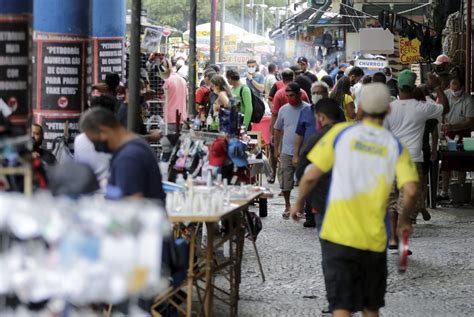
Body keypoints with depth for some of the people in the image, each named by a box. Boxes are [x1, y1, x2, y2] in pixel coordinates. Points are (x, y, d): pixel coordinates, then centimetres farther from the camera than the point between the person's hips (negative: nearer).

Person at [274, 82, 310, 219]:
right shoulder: (284, 110, 4)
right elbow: (278, 130, 14)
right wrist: (276, 149, 12)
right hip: (286, 152, 2)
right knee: (285, 182, 4)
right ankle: (287, 206, 20)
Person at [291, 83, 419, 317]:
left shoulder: (340, 133, 0)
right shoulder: (395, 146, 3)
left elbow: (311, 176, -1)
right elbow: (410, 190, -8)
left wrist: (299, 203, 17)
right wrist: (405, 220, 11)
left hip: (338, 234, -2)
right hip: (374, 238, 2)